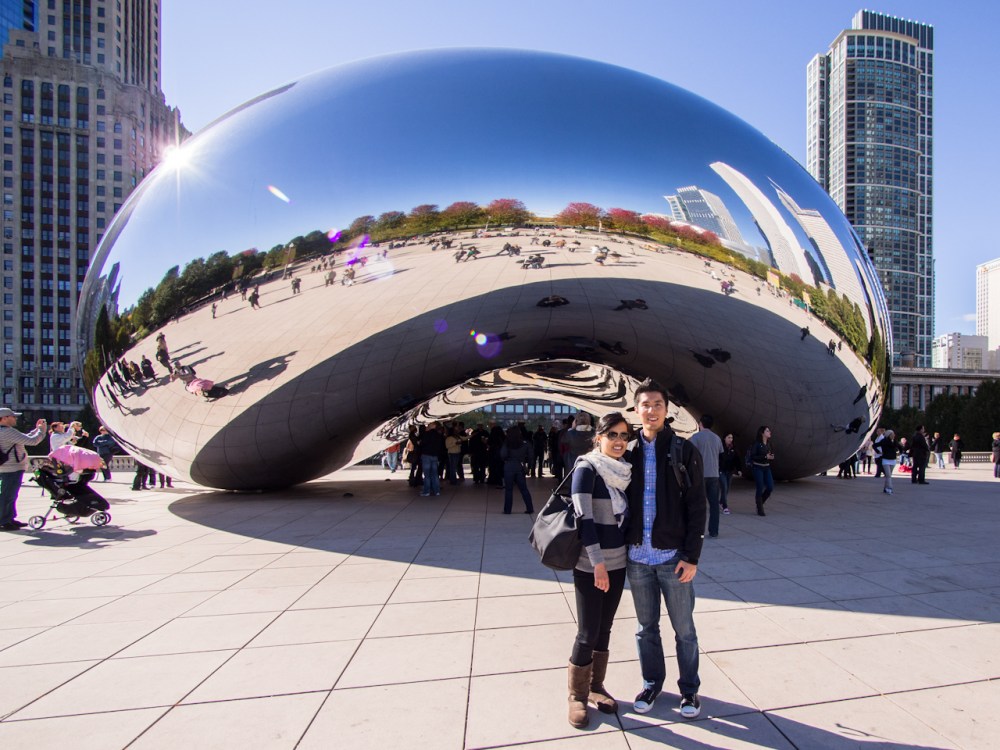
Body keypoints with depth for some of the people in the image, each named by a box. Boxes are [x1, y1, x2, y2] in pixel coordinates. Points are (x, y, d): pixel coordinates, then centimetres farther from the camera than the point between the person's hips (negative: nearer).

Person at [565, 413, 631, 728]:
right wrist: (598, 563, -21)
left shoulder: (624, 471, 7)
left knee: (604, 628, 15)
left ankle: (596, 687, 31)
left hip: (617, 561, 6)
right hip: (590, 565, -6)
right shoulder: (586, 469, -13)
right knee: (588, 632, 0)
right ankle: (577, 696, 18)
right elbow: (583, 517, -19)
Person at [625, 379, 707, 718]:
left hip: (673, 557, -2)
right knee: (646, 627, 17)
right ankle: (651, 682, 35)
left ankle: (689, 688, 31)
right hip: (637, 557, 3)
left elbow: (697, 507, -6)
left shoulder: (684, 451, -5)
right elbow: (621, 503, 8)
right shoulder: (629, 452, 3)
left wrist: (692, 556, -10)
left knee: (684, 630, 12)